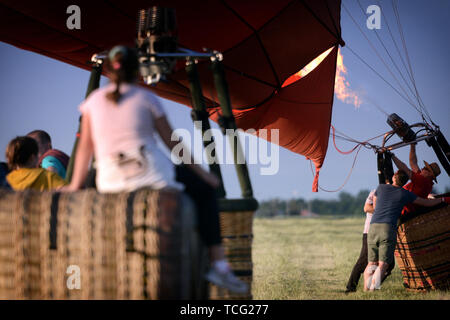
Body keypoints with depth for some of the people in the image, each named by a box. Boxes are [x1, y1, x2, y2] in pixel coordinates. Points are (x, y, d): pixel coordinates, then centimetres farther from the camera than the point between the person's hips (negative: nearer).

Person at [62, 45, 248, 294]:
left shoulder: (94, 100, 13)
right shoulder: (145, 98, 5)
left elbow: (85, 148, 12)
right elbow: (172, 142, 8)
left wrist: (75, 185, 20)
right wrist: (201, 172, 16)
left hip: (109, 183, 5)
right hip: (149, 173, -4)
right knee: (204, 190, 16)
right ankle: (218, 264, 5)